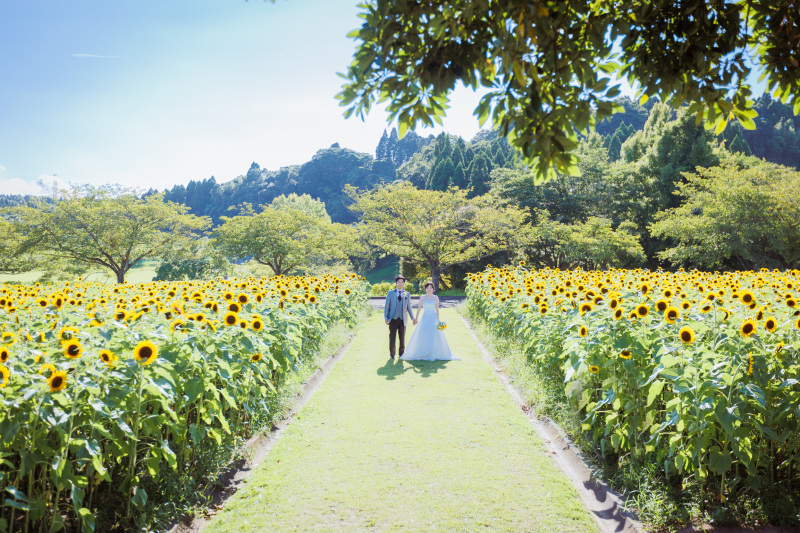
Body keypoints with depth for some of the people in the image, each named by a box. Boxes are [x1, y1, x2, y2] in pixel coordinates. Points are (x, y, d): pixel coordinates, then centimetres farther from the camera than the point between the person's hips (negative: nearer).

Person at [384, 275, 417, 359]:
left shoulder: (407, 294, 11)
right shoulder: (390, 293, 6)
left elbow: (409, 308, 13)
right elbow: (387, 306, 4)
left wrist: (413, 318, 6)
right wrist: (385, 318, -3)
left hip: (402, 320, 1)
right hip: (393, 319, -1)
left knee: (402, 338, 5)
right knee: (392, 337, 1)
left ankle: (401, 354, 18)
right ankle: (392, 354, 15)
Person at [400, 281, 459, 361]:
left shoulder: (436, 298, 5)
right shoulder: (422, 297, 5)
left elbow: (437, 310, 8)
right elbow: (419, 309, 4)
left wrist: (438, 320, 4)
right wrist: (416, 319, -3)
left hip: (433, 318, 0)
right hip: (425, 318, 0)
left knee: (434, 337, -3)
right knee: (423, 337, -3)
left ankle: (433, 355, 4)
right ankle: (421, 355, 6)